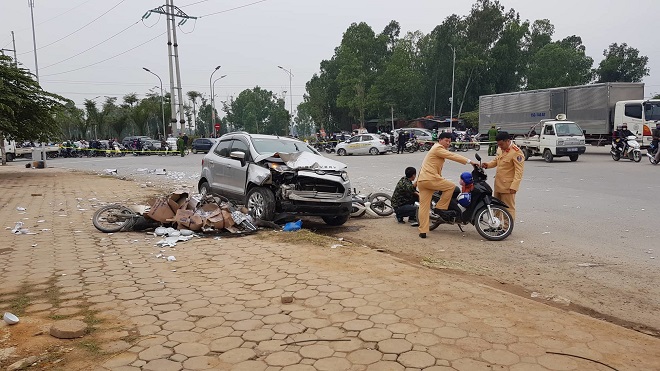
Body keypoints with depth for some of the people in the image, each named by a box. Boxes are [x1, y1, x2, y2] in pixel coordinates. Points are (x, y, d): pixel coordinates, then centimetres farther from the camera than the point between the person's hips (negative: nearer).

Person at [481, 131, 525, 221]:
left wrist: (514, 186, -24)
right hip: (498, 184, 9)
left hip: (508, 186, -9)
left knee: (508, 209, 1)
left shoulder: (516, 152, -17)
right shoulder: (500, 149, 9)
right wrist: (488, 165, 1)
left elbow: (519, 171, -19)